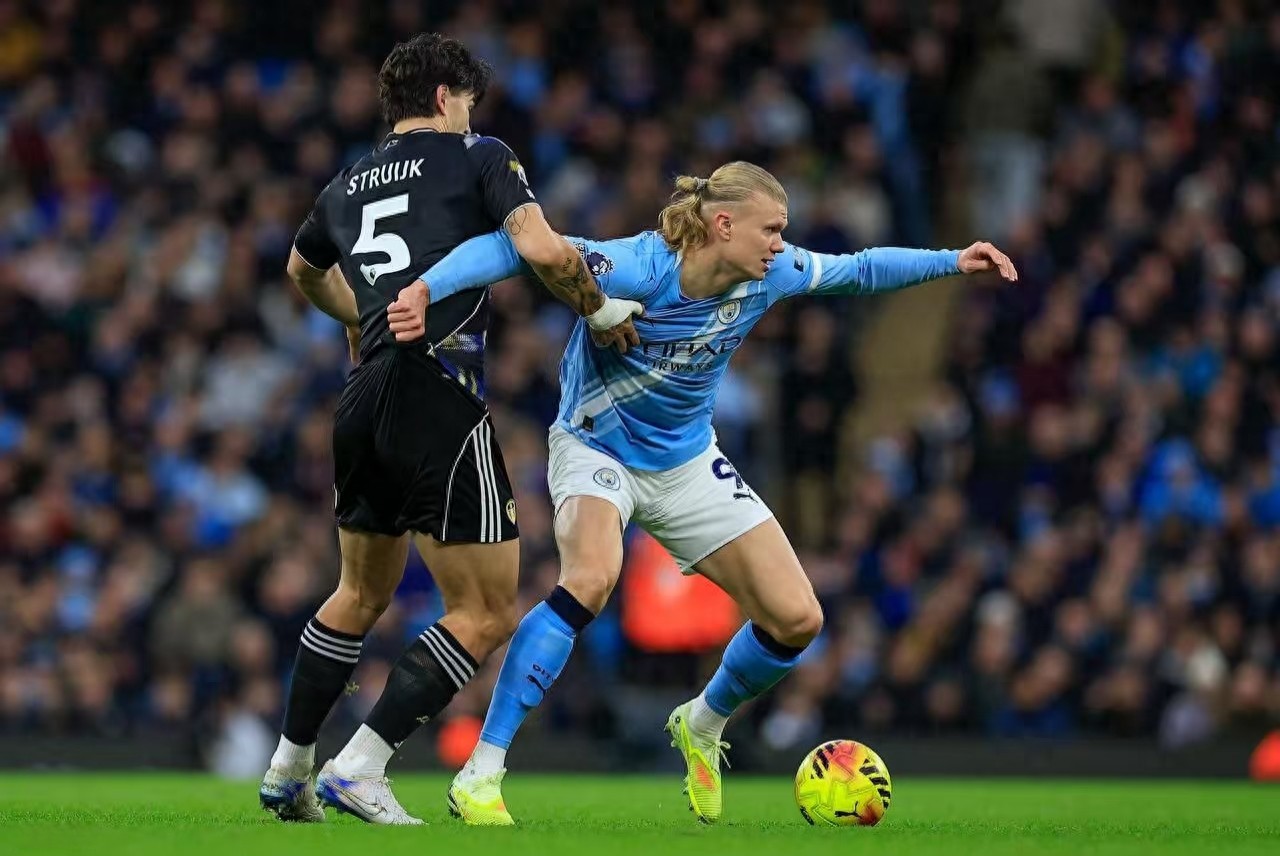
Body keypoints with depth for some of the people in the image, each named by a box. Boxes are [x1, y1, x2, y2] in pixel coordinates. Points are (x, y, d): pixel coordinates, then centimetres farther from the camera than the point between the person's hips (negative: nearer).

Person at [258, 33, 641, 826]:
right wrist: (601, 310, 3)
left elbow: (303, 268, 41)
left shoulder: (348, 186, 21)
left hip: (364, 403, 7)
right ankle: (359, 768, -10)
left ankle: (289, 768, 28)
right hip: (441, 397, -7)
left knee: (363, 593, 26)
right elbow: (543, 250, -13)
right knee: (488, 614, -1)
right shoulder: (477, 157, 2)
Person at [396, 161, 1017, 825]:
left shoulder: (769, 275, -13)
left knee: (797, 619, -2)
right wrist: (425, 288, -48)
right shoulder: (634, 271, -30)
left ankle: (702, 726, 31)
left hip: (687, 463, 6)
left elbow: (857, 271, 6)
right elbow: (514, 248, -34)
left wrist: (954, 262, 0)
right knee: (591, 578, -37)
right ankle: (478, 776, -31)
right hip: (596, 448, -6)